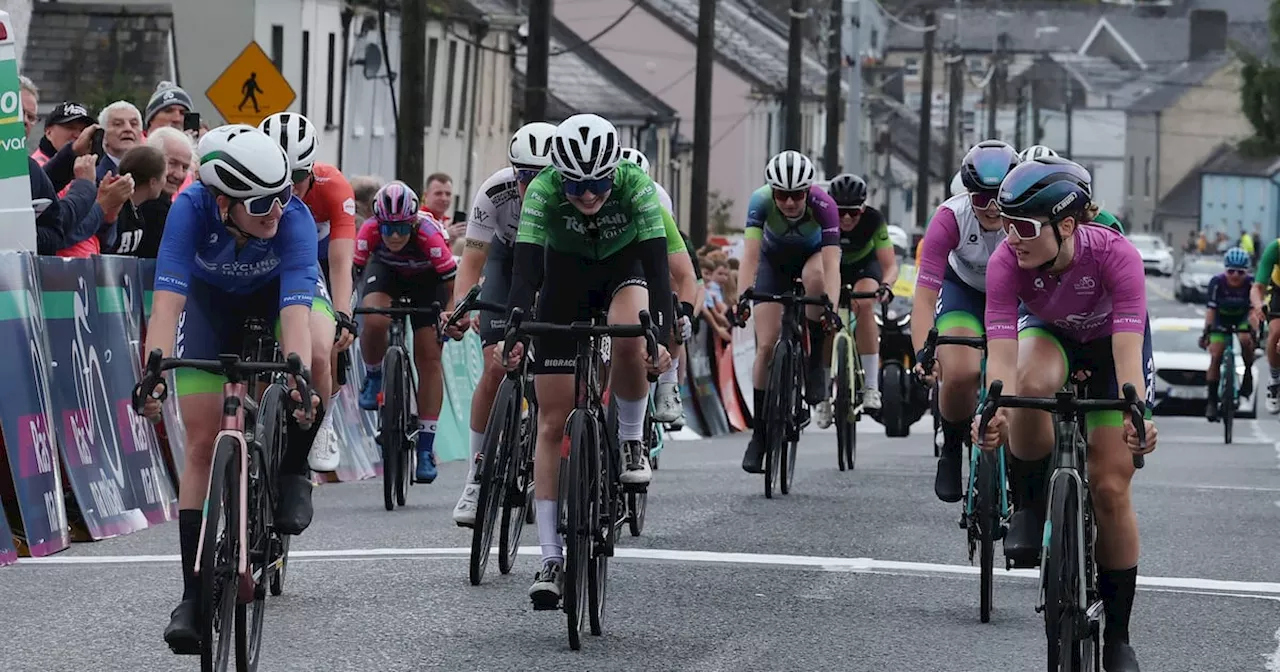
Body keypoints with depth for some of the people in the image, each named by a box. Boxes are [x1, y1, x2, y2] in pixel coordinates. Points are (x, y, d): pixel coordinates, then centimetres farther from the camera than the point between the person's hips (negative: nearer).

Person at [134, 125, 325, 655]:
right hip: (211, 298, 0)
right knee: (202, 444, -9)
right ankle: (193, 597, -5)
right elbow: (168, 297, -44)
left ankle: (293, 471, -7)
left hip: (279, 292, 0)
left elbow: (295, 312, -47)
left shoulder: (294, 218, -38)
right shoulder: (192, 209, -37)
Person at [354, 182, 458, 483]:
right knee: (374, 321, -32)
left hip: (426, 278, -1)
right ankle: (373, 377, 1)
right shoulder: (369, 232, -33)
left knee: (429, 357, -8)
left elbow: (454, 287, -29)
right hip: (386, 269, 1)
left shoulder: (429, 235, -38)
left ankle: (425, 448, -1)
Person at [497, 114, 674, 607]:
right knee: (553, 422, -6)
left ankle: (631, 442, -9)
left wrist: (661, 338, -47)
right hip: (566, 275, 1)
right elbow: (526, 269, -34)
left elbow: (658, 265, -34)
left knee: (629, 339, -37)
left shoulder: (636, 184, -30)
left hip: (625, 266, -1)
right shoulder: (543, 190, -29)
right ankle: (551, 558, -3)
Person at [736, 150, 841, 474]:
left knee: (815, 276, -38)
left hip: (812, 256, -1)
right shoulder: (761, 201, -32)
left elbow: (831, 263, -43)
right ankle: (759, 434, 2)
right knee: (766, 345, -9)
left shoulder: (823, 205, -35)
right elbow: (750, 254, -38)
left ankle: (817, 363, -21)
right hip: (774, 261, 1)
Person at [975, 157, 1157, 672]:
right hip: (1049, 333, 1)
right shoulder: (1007, 261, -32)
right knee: (1033, 384, -38)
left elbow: (1127, 349, -45)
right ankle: (1028, 508, -14)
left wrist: (1135, 415, -61)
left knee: (1110, 489, -8)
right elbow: (1002, 351, -40)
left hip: (1110, 342, -1)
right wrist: (995, 412, -58)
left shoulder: (1116, 257, -37)